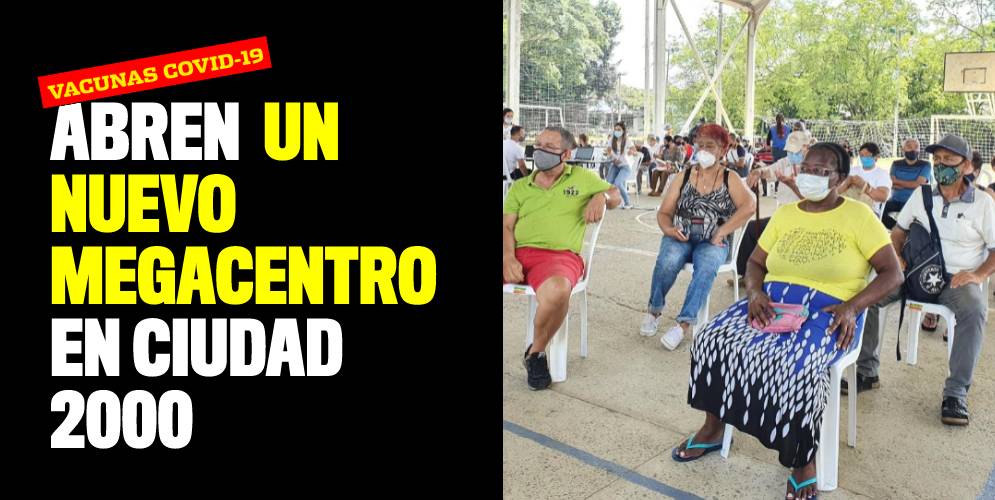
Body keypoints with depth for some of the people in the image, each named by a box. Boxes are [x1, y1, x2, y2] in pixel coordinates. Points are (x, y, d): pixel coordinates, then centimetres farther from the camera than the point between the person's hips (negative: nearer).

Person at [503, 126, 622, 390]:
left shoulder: (582, 177, 18)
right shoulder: (519, 187, 21)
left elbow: (615, 197, 26)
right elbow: (507, 226, 11)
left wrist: (601, 196, 1)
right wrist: (508, 257, -9)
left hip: (559, 254, -3)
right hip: (517, 253, 3)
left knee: (557, 291, -39)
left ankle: (536, 352, -12)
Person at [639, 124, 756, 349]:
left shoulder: (730, 179, 7)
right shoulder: (685, 177, 12)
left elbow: (749, 205, -12)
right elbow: (664, 212, 11)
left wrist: (721, 232, -18)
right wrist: (669, 229, -12)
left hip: (713, 242, -1)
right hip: (681, 238, 1)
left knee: (706, 266, -36)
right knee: (668, 261, -32)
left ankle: (683, 324, -33)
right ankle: (654, 311, -10)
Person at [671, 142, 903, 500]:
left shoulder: (858, 215, -2)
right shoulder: (784, 213, 13)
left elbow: (893, 274, -4)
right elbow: (755, 263, 14)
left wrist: (852, 307, -19)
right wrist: (755, 292, -9)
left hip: (828, 311, -5)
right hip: (773, 301, 5)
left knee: (795, 365, -35)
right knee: (715, 339, -19)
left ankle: (803, 460, -14)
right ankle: (713, 427, 0)